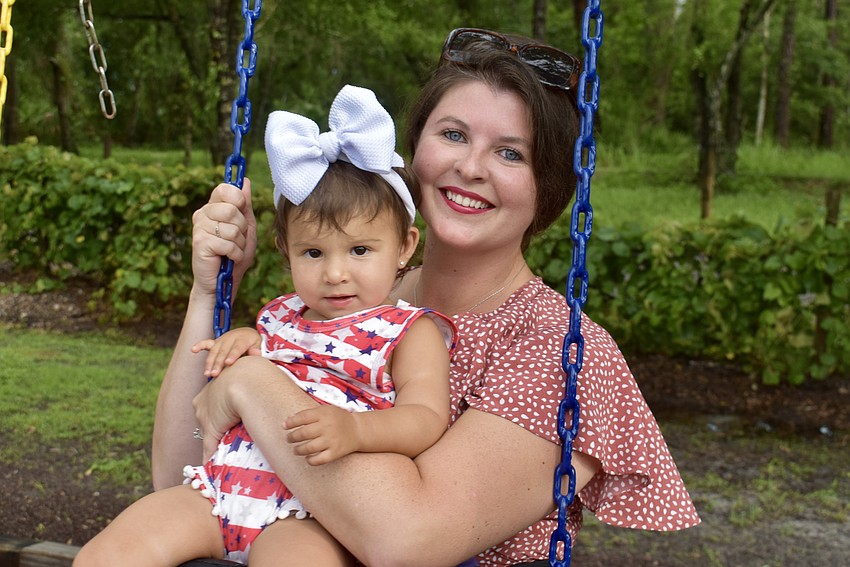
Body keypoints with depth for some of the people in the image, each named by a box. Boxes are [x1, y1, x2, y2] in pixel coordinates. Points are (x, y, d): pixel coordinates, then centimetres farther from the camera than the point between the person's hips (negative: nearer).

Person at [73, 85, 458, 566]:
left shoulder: (412, 332, 1)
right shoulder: (281, 317, 19)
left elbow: (427, 419, -12)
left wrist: (354, 428, -32)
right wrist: (243, 341, 10)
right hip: (220, 487, 6)